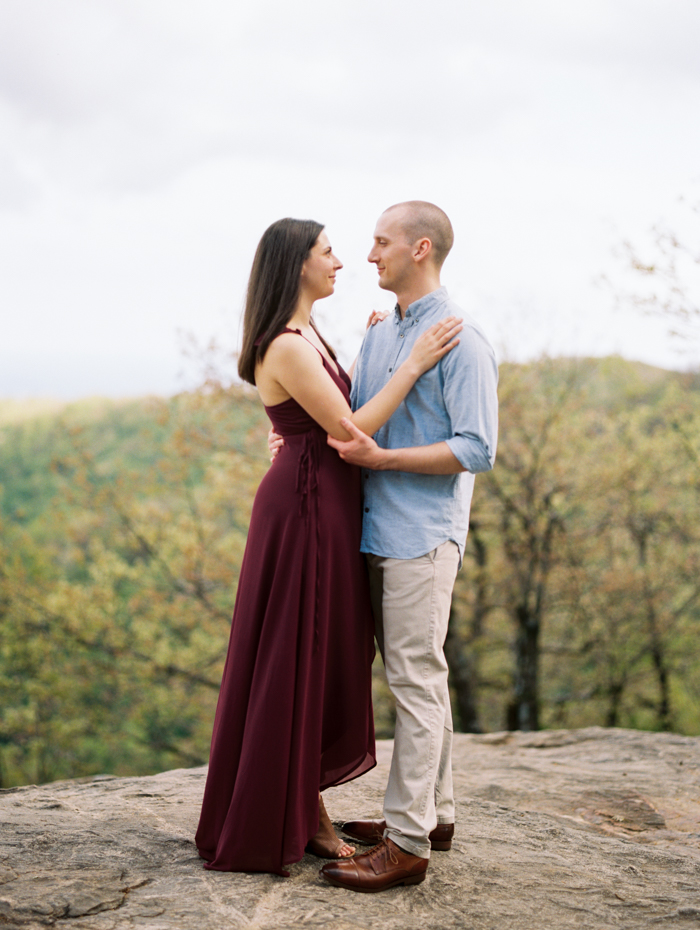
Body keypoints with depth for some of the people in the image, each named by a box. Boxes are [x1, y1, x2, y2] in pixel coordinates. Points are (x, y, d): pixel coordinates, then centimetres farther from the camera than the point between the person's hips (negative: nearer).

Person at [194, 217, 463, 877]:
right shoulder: (285, 347, -18)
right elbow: (347, 431, -20)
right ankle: (265, 827, 13)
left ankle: (307, 806, 27)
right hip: (305, 507, -10)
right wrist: (413, 362, -19)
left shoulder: (306, 336, 13)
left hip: (327, 507, 10)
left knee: (329, 659, 15)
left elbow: (343, 407, 19)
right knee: (292, 661, 0)